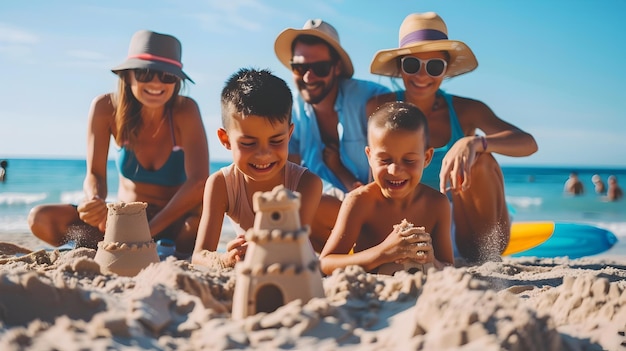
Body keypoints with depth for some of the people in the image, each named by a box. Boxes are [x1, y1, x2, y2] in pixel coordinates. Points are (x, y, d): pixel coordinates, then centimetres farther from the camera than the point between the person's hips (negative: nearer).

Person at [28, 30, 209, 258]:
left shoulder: (185, 111, -19)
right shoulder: (106, 108, -11)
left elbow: (198, 182, -27)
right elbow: (95, 174, -11)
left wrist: (148, 231, -33)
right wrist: (96, 202, -36)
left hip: (174, 223, -2)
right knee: (41, 218, -16)